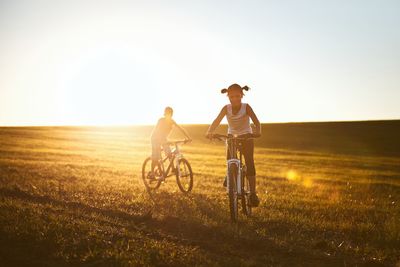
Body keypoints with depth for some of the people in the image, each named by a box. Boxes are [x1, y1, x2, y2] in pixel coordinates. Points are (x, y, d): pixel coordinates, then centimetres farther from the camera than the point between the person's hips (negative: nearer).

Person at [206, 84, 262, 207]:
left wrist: (258, 131, -50)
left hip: (246, 136, -2)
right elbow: (217, 121, -24)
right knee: (229, 158, -14)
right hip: (232, 136, 2)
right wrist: (209, 132, -43)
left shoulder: (246, 107, -18)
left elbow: (256, 121, -29)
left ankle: (253, 193, -14)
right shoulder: (226, 108, -13)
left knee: (249, 162, -14)